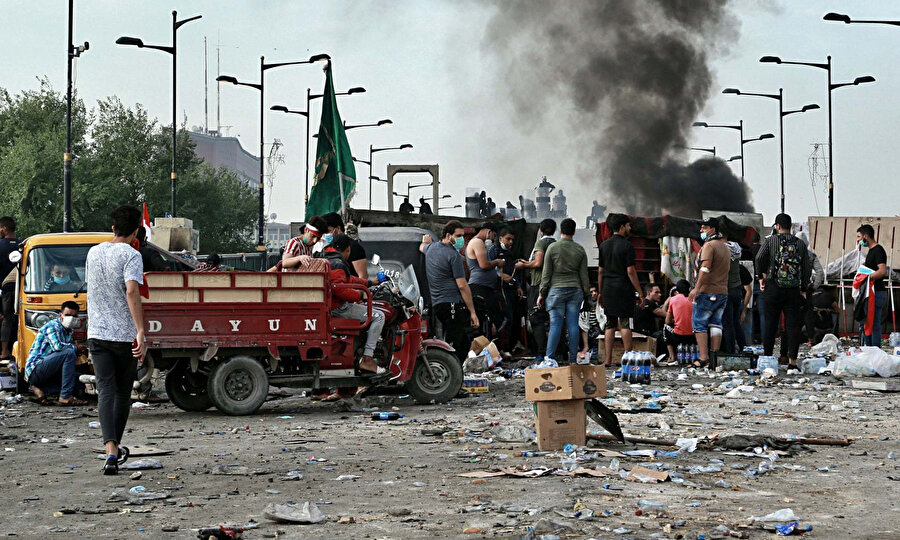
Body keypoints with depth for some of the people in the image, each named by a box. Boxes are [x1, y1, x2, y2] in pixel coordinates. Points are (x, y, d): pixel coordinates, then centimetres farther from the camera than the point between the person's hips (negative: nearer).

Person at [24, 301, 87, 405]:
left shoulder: (69, 331, 16)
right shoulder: (53, 326, -12)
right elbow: (57, 346, -28)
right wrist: (75, 348, -13)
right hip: (35, 370, -9)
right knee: (69, 352, -25)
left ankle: (41, 389, -4)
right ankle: (66, 397, -26)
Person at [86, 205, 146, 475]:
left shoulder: (94, 252, 10)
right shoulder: (130, 255, -9)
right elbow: (131, 292, -22)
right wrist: (141, 332, -25)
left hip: (97, 332, 4)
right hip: (125, 334, -4)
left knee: (105, 392, -5)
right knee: (123, 392, 13)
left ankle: (111, 450, -22)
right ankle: (116, 446, 26)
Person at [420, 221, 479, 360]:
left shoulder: (431, 248, 16)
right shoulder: (454, 255, -9)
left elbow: (422, 247, 44)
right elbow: (462, 286, -12)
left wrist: (426, 241, 69)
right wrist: (472, 312, -10)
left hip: (436, 304, 9)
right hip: (453, 303, -9)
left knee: (464, 342, 14)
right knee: (453, 347, -14)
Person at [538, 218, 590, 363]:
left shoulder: (553, 248, -2)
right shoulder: (580, 250, 5)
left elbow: (546, 273, -1)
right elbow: (584, 275, 8)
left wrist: (542, 294, 5)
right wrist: (586, 294, 15)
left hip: (557, 289, -2)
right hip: (575, 290, 2)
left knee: (555, 324, -4)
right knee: (573, 324, 3)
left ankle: (549, 358, -7)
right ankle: (573, 359, 4)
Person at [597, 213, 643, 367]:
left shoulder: (604, 245, 9)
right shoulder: (627, 246, -8)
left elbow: (600, 271, 10)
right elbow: (630, 271, -12)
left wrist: (600, 293, 17)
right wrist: (640, 293, -8)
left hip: (608, 289, 5)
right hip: (624, 289, -5)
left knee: (610, 325, 8)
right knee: (625, 323, -2)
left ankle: (607, 360, 5)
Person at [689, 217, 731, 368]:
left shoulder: (709, 245, -10)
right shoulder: (725, 247, 19)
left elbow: (705, 268, -21)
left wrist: (696, 288, -24)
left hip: (707, 292, -8)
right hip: (723, 292, 8)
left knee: (699, 324, -4)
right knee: (716, 324, 9)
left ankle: (704, 358, -12)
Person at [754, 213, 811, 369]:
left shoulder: (771, 241, 1)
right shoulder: (800, 244, 7)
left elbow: (759, 258, -13)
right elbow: (806, 268, 7)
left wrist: (761, 276, 1)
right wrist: (804, 289, 14)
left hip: (773, 287, -1)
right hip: (793, 290, 1)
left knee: (770, 324, 6)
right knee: (793, 325, 1)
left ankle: (767, 357, 9)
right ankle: (792, 361, -3)